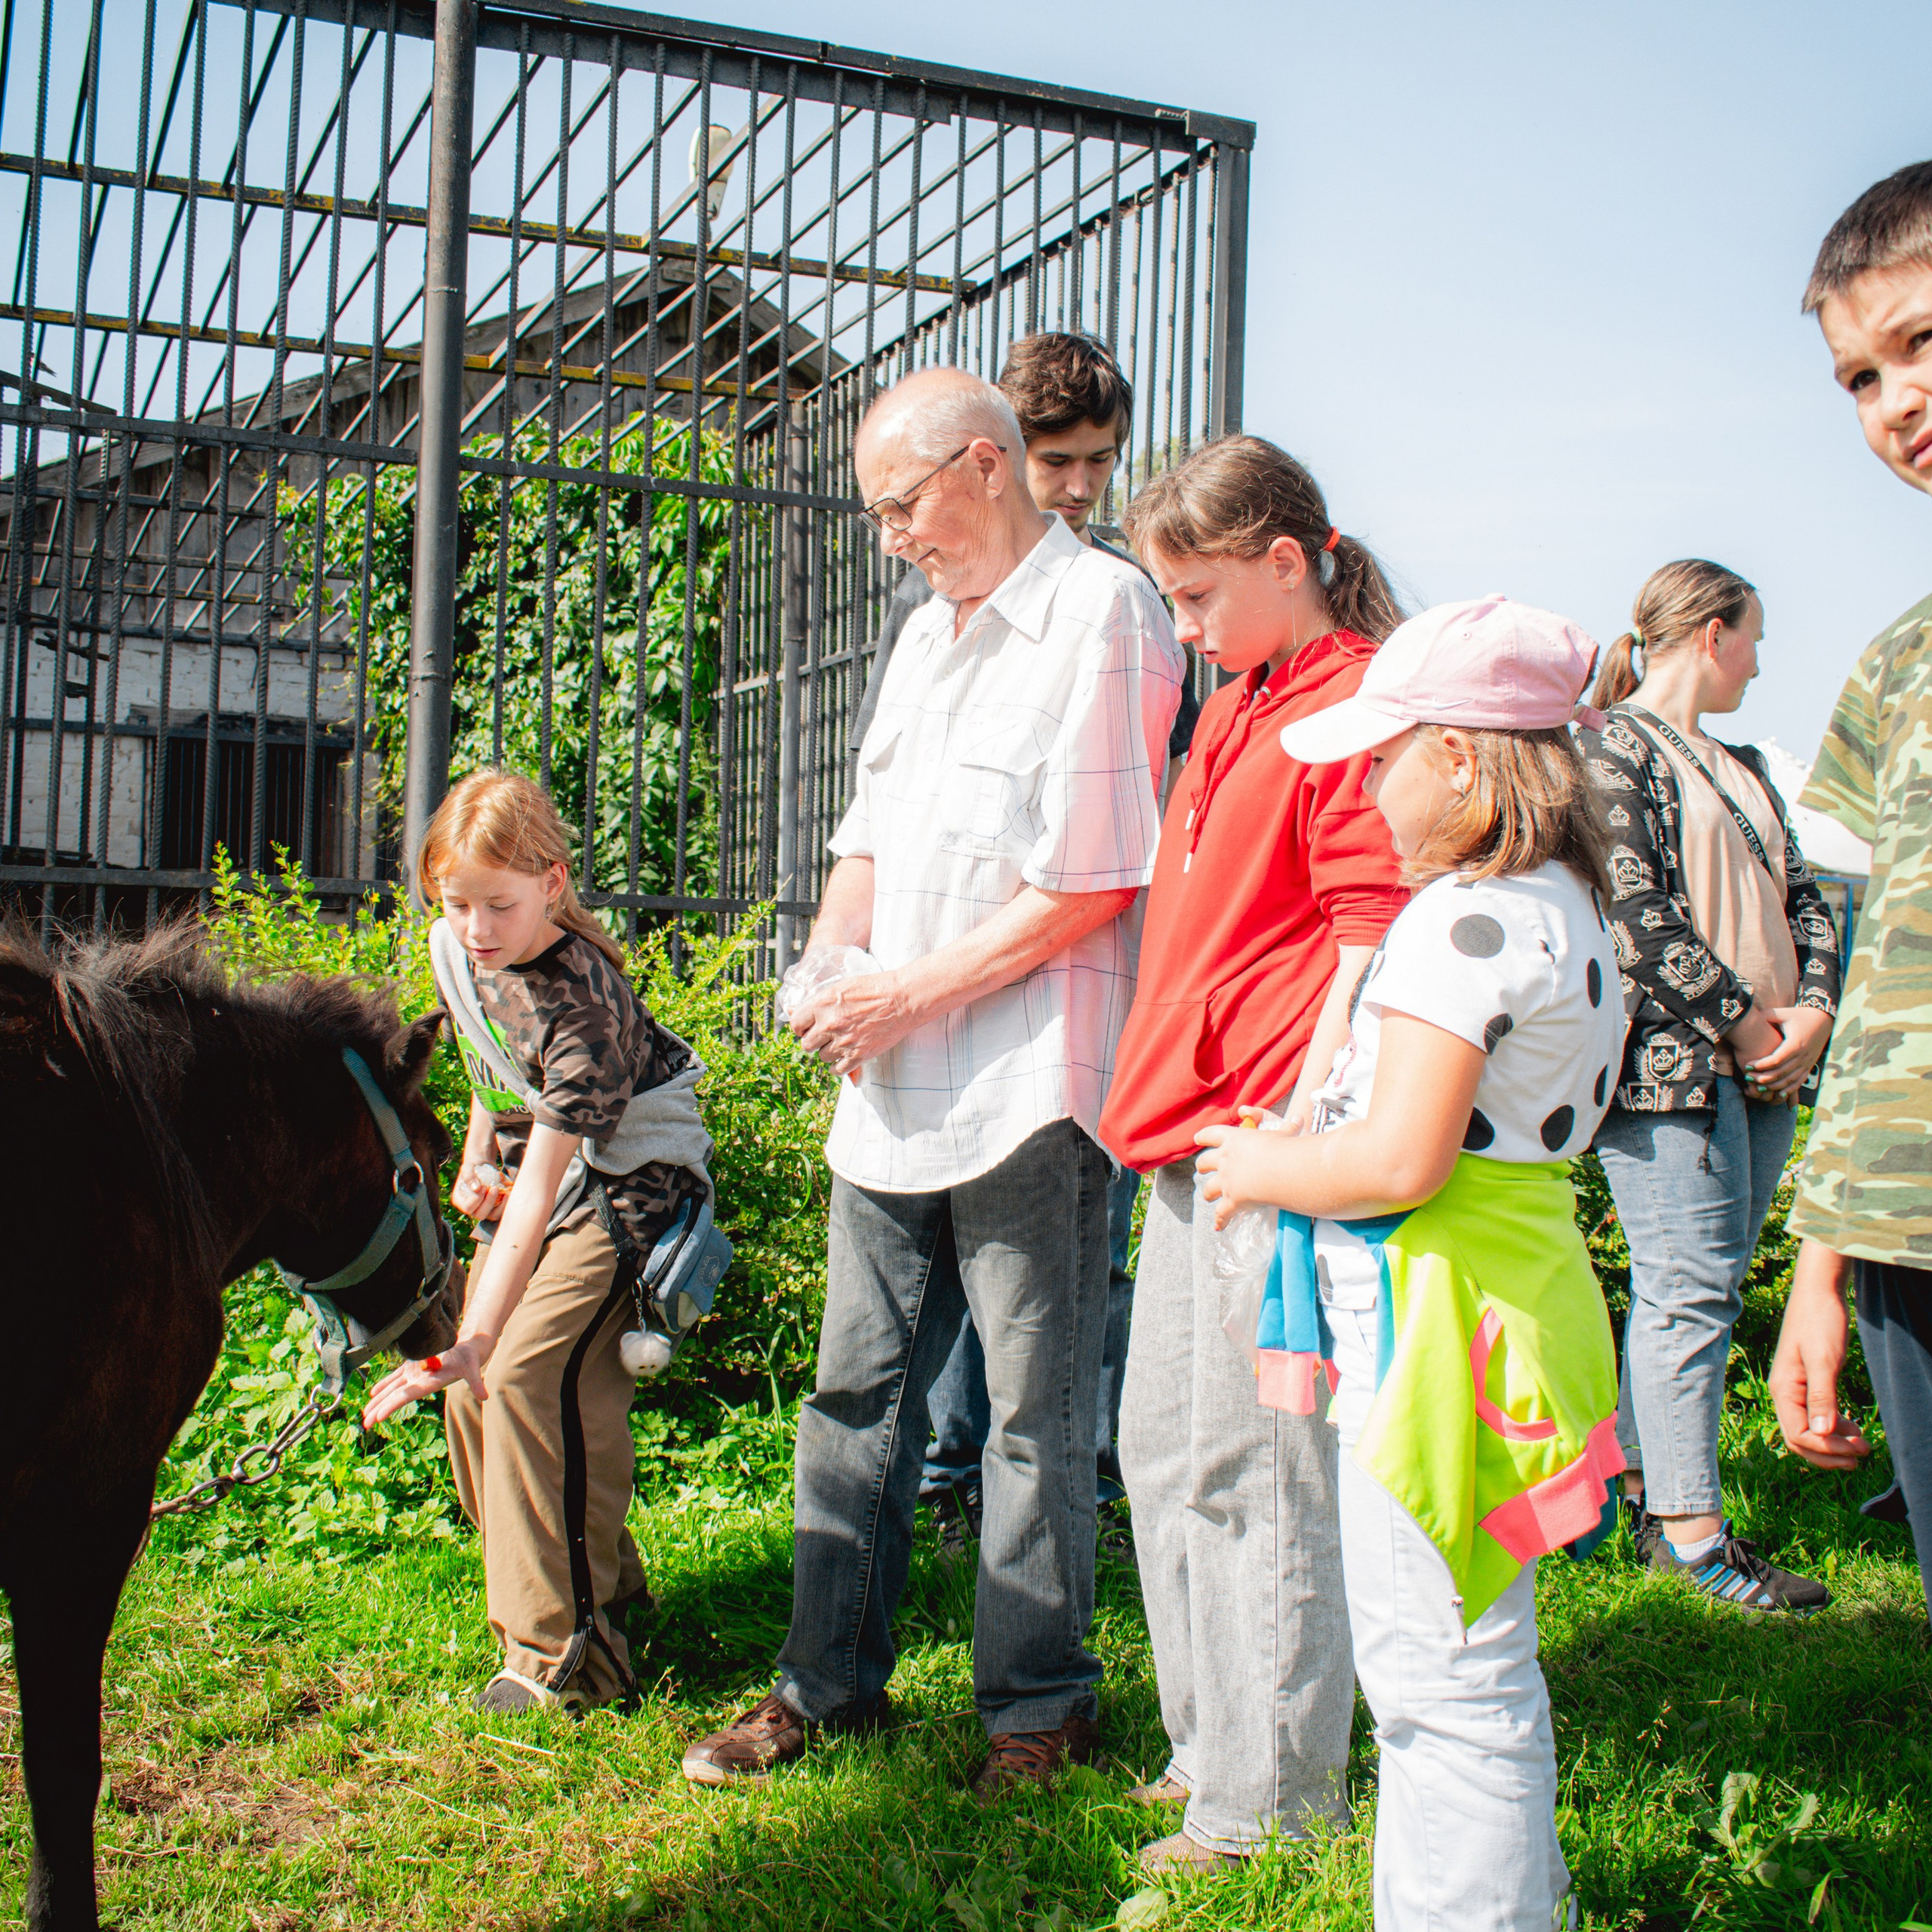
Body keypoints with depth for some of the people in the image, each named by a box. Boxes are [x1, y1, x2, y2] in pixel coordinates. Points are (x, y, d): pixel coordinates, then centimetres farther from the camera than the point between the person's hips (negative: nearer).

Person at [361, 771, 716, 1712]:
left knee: (530, 1373, -23)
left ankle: (570, 1649, -13)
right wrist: (475, 1164, 8)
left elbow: (543, 1184, -38)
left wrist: (474, 1339, -41)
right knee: (472, 1387, 6)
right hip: (535, 1175, 9)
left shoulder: (583, 1001, -33)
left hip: (630, 1183, -9)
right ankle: (598, 1585, 24)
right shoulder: (457, 948, -7)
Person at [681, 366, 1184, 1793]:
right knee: (857, 1391, 13)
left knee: (1035, 1415, 4)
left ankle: (1040, 1708, 19)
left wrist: (911, 994, -13)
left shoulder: (1102, 612, -9)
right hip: (894, 1087, 8)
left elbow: (1086, 882, -15)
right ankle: (831, 1684, 26)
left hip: (1026, 1086, -8)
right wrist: (830, 961, 3)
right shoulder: (931, 630, 18)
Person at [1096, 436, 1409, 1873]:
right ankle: (1210, 1745, 31)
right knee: (1162, 1446, 16)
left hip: (1275, 1134, -10)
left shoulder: (1356, 703, -10)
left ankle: (1274, 1796, 11)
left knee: (1253, 1469, -3)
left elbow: (1371, 941, -16)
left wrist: (1301, 1134, -19)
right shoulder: (1234, 710, 18)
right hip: (1192, 1123, 10)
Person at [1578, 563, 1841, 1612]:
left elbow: (1802, 896, 18)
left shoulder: (1742, 766, 22)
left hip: (1759, 1066, 8)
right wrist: (1740, 1019, -14)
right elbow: (1633, 909, -15)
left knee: (1696, 1285, 10)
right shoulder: (1616, 745, -5)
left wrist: (1812, 1009, 0)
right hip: (1669, 1062, -8)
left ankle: (1644, 1477, 20)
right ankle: (1691, 1530, -4)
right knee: (1691, 1288, -8)